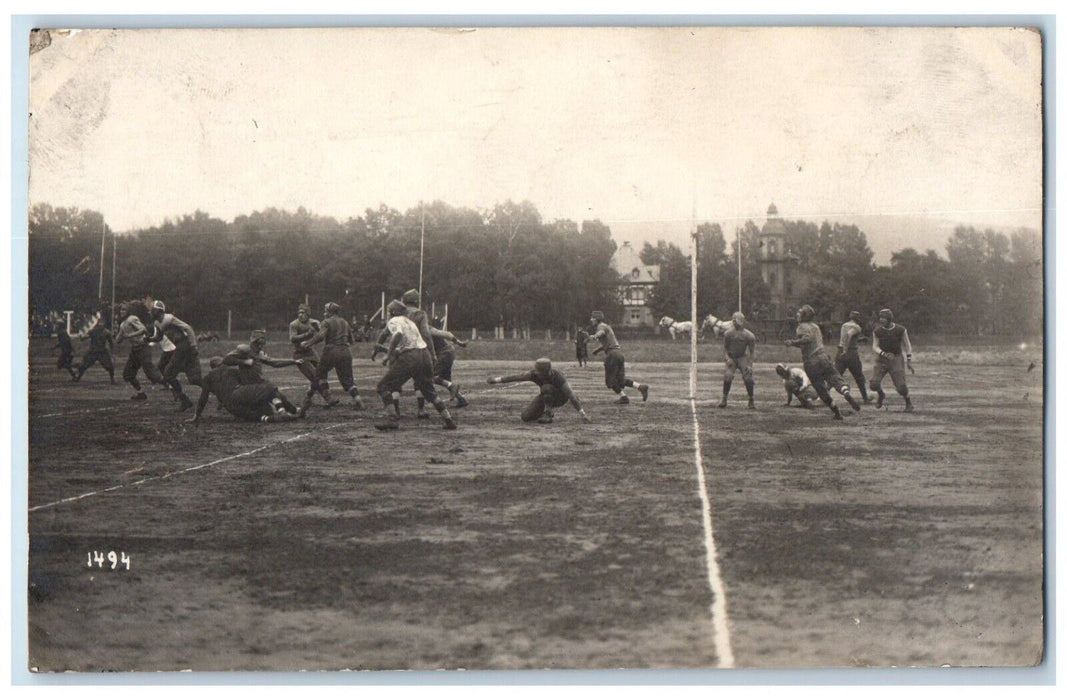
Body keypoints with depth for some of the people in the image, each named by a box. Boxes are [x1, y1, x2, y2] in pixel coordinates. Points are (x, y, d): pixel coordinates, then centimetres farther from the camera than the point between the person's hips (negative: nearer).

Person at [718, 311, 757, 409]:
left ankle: (751, 400, 2)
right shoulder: (728, 334, -6)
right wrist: (727, 358, -10)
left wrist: (750, 364, -15)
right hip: (731, 358, 1)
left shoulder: (749, 335, -10)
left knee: (748, 377, -14)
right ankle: (724, 399, -5)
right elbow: (725, 347, 6)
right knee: (727, 376, -18)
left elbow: (752, 351, -5)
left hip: (743, 358, -1)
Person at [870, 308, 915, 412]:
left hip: (896, 359, -2)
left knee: (901, 386, -11)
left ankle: (909, 404, 15)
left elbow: (907, 345, 2)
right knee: (874, 384, -12)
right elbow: (875, 347, -2)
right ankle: (881, 395, 22)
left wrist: (909, 362, 0)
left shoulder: (901, 330, -7)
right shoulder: (878, 331, -3)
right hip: (882, 360, 2)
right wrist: (884, 354, -22)